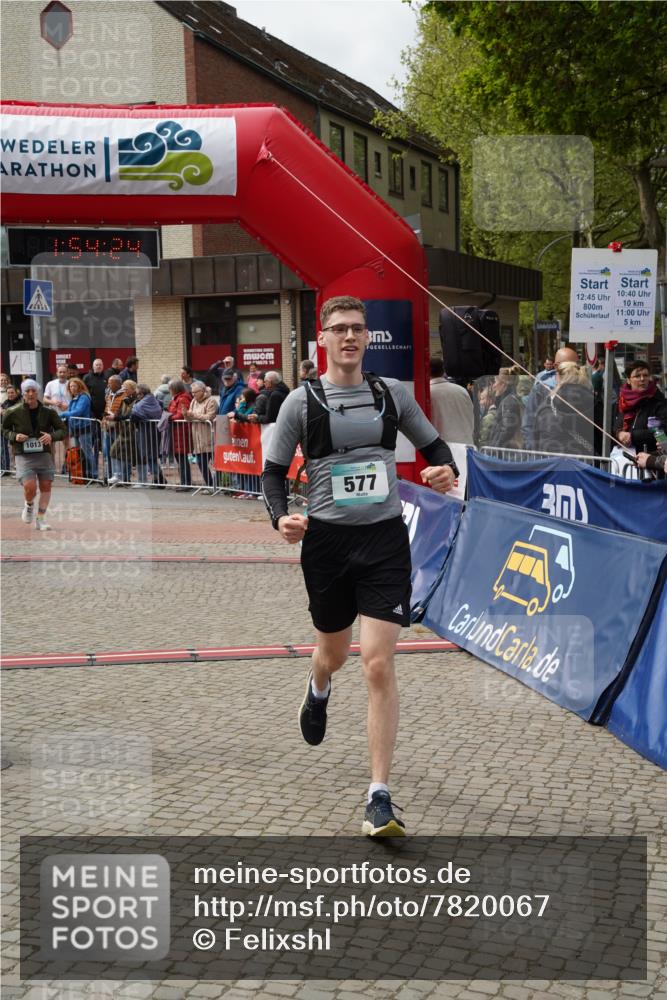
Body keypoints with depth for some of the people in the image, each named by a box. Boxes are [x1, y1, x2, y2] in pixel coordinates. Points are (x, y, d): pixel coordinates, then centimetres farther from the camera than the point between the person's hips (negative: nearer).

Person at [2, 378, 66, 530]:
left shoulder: (48, 412, -2)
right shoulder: (14, 412, -4)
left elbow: (63, 430, 4)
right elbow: (4, 429, 12)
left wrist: (52, 436, -17)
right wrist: (14, 436, -9)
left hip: (44, 454, 2)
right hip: (23, 456, -2)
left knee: (46, 486, 0)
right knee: (30, 487, -15)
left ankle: (40, 519, 17)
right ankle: (29, 505, 21)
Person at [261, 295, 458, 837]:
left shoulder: (393, 393, 4)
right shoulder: (302, 401, 0)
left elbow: (433, 444, 16)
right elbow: (274, 471, 4)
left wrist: (447, 472, -7)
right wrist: (282, 518, -15)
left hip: (385, 538, 0)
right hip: (327, 539, 0)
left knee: (379, 663, -10)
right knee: (334, 652, 18)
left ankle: (380, 798, -4)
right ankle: (318, 690, 60)